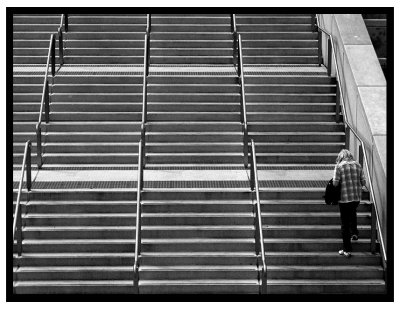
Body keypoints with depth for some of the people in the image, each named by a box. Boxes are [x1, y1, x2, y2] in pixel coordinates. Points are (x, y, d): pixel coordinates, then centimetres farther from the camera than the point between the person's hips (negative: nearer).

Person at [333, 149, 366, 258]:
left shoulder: (339, 166, -9)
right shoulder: (357, 165, 2)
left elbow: (335, 183, -14)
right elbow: (363, 182, 3)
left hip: (344, 198, -4)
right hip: (357, 197, 4)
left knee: (345, 224, 6)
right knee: (352, 213, 36)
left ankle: (347, 250, 9)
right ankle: (354, 232, 25)